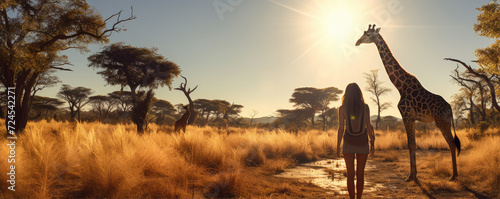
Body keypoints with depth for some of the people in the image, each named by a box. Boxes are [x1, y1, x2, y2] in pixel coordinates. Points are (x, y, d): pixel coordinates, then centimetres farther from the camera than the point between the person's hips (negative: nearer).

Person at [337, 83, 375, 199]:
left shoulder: (342, 108, -4)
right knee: (360, 174, 11)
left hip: (349, 143, -1)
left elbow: (341, 128, -6)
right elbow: (368, 126, -4)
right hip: (362, 142, 1)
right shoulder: (365, 107, -3)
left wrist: (338, 146, 0)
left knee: (350, 174, 5)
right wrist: (372, 143, 5)